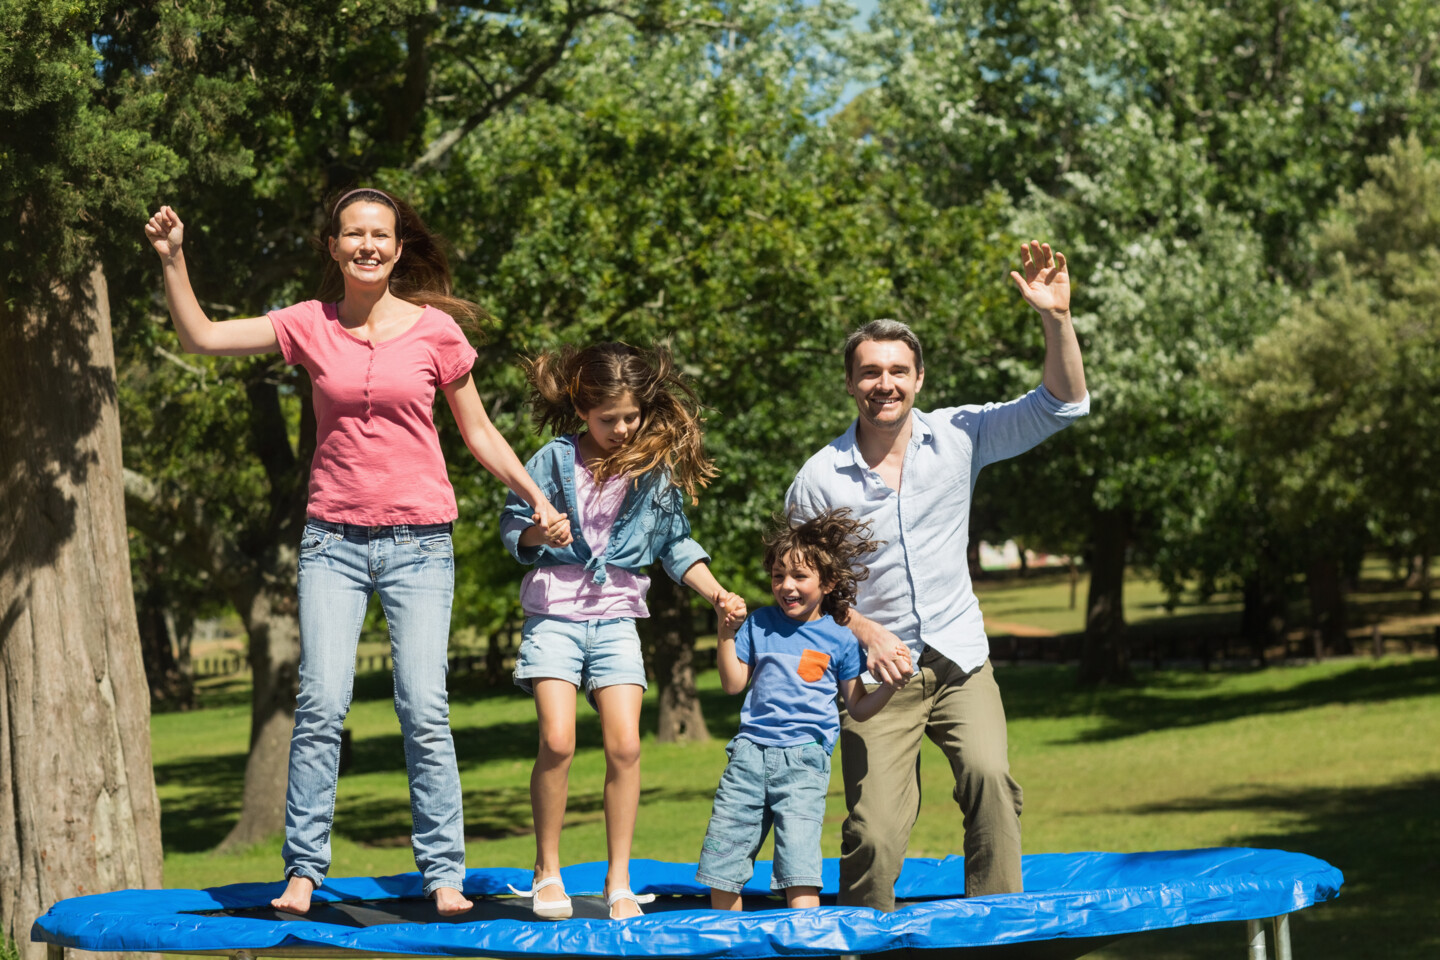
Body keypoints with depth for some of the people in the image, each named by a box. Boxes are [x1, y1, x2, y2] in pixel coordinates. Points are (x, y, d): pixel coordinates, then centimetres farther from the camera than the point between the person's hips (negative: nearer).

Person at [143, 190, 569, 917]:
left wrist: (535, 497, 0)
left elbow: (479, 432, 9)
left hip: (417, 541, -1)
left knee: (424, 709, -7)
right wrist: (173, 260, -7)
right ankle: (303, 871, -2)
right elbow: (201, 338, 3)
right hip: (334, 538, 1)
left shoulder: (436, 331, 0)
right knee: (320, 705, -9)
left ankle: (444, 875, 0)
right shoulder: (311, 325, 3)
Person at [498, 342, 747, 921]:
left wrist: (717, 593, 2)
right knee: (557, 742, -14)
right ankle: (547, 869, 3)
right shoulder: (555, 459, 0)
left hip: (617, 618, 2)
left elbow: (675, 545, 13)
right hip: (554, 613, -2)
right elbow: (512, 524, 5)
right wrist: (537, 533, -17)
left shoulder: (658, 469, 6)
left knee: (624, 745, -9)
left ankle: (619, 880, 1)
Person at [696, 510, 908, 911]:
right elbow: (733, 683, 11)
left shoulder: (840, 640, 4)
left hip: (804, 758, -3)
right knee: (721, 860, 4)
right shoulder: (760, 623, 12)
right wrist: (726, 633, 1)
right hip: (750, 751, 3)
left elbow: (858, 708, 8)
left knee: (798, 859, -16)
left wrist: (890, 682, -9)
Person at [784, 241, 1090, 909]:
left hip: (960, 660, 1)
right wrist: (862, 630, -11)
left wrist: (1056, 318, -17)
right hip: (876, 674, -1)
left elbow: (1062, 405, -3)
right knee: (874, 835, -9)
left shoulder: (958, 437, 0)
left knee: (989, 774, -26)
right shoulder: (819, 480, -4)